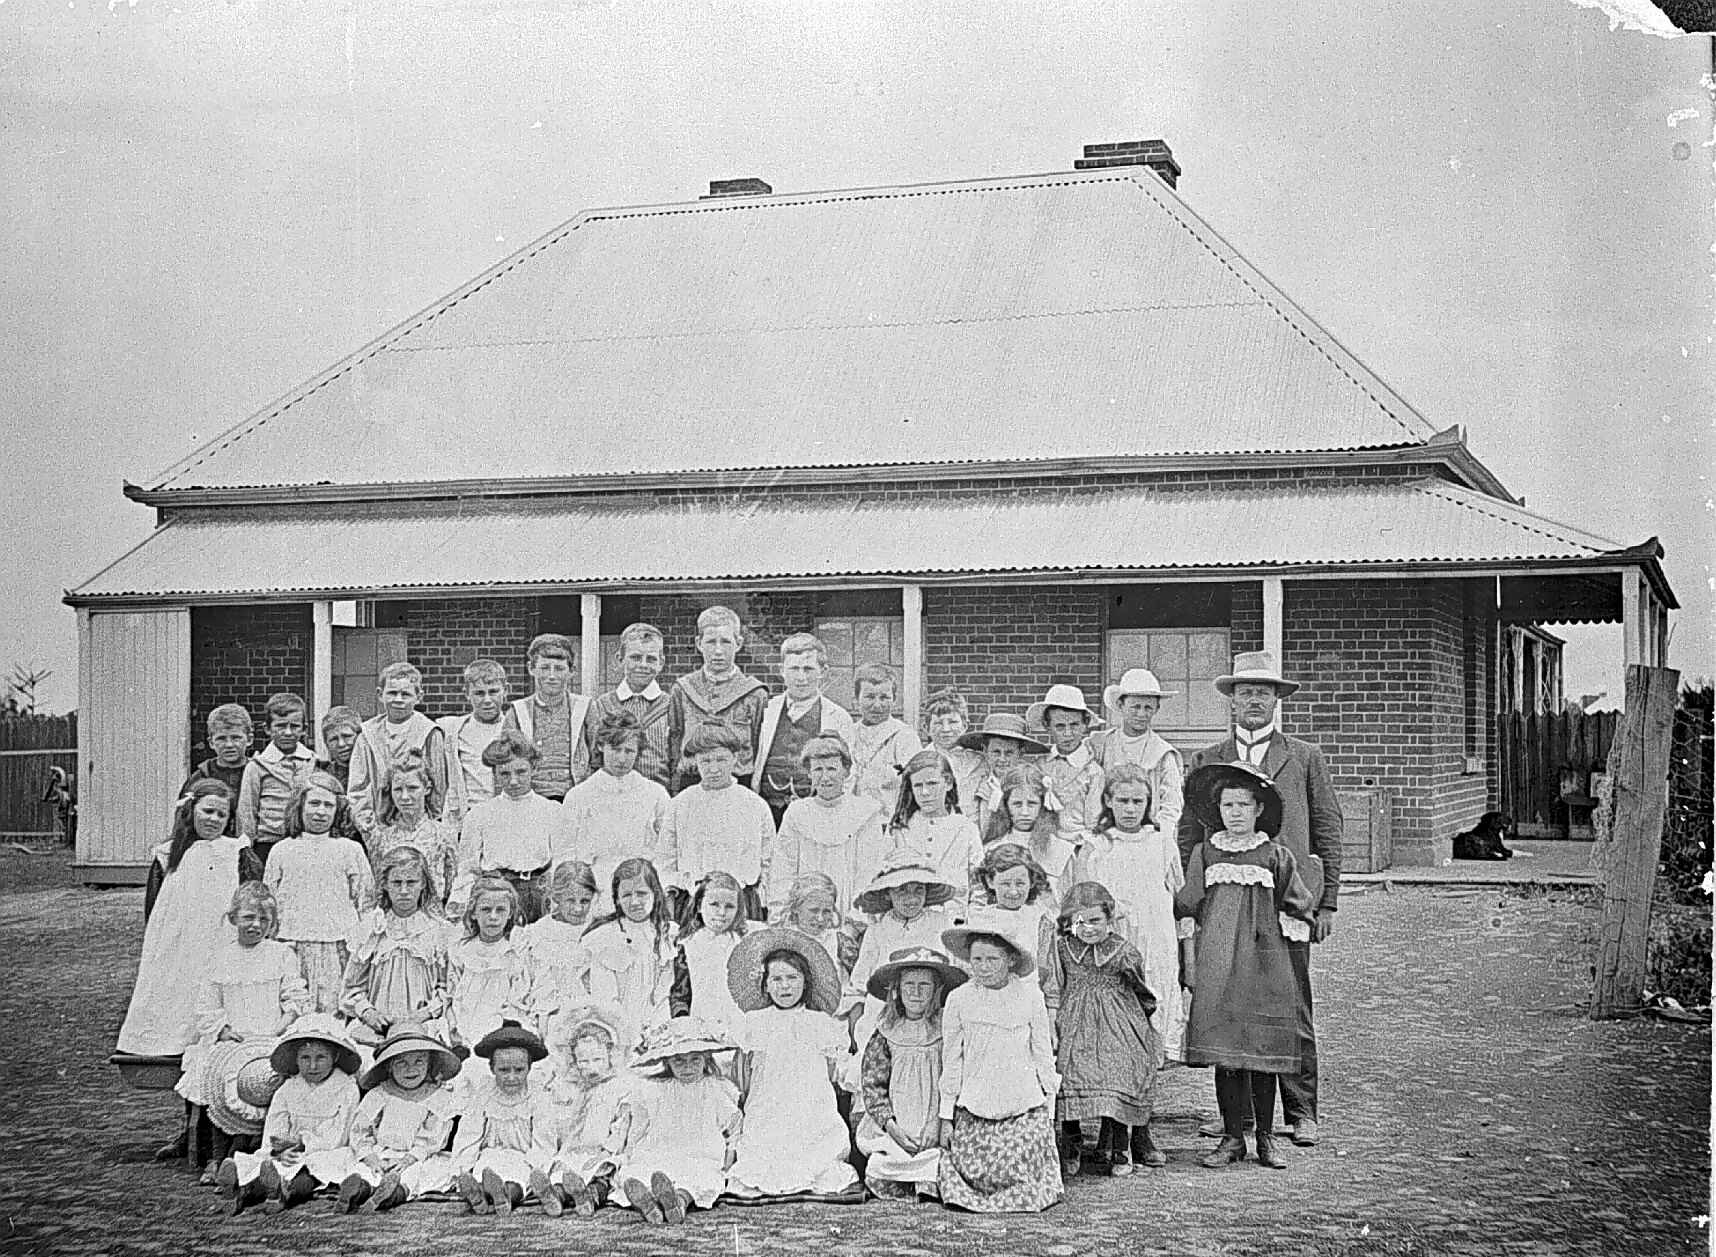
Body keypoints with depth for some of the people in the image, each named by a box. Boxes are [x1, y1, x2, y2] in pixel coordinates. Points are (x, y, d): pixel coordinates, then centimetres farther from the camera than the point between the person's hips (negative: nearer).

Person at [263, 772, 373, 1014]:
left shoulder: (350, 850, 9)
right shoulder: (282, 851, 12)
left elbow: (365, 902, 8)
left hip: (337, 946, -1)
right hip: (292, 946, 1)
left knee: (332, 1010, -7)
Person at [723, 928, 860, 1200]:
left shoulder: (821, 1023, 5)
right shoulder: (755, 1022, 6)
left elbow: (828, 1076, 11)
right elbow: (748, 1073, 11)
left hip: (813, 1114, 0)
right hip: (766, 1114, 0)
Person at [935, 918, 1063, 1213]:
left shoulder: (1030, 997, 1)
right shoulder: (959, 1000, 0)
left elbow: (1043, 1054, 8)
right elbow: (951, 1061, 6)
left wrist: (1049, 1111, 8)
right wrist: (947, 1116, 7)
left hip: (1025, 1106, 0)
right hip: (973, 1109, 0)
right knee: (977, 1177, -4)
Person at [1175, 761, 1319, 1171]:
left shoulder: (1276, 856, 4)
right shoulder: (1204, 853, 7)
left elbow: (1302, 909, 10)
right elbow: (1187, 904, 10)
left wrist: (1278, 925, 1)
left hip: (1264, 966, -1)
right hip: (1218, 965, 1)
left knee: (1264, 1051, 2)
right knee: (1223, 1050, 0)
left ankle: (1265, 1138, 14)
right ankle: (1232, 1137, 11)